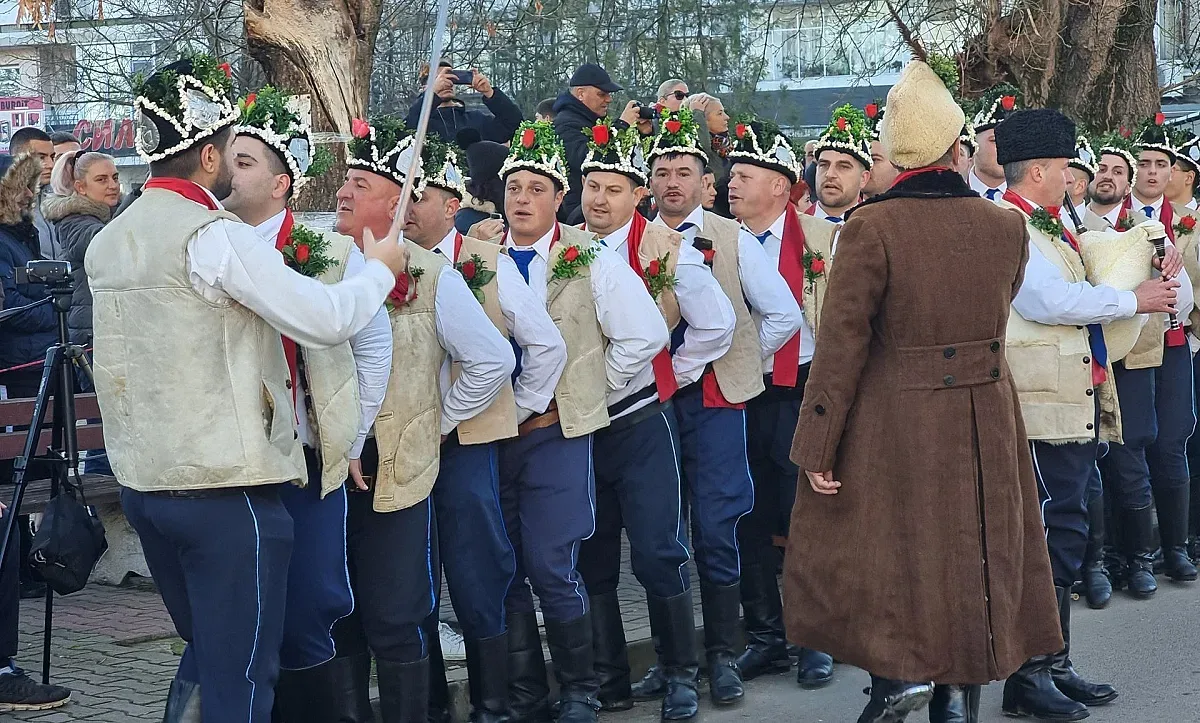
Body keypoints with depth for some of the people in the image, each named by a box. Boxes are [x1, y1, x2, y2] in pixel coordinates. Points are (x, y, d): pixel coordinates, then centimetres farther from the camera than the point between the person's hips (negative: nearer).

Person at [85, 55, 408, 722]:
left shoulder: (108, 242, 10)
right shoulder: (215, 235, -15)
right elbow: (327, 319, -17)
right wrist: (381, 269, 2)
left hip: (144, 480, 8)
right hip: (226, 486, -8)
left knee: (205, 652, 21)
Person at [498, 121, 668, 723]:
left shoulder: (591, 260, -2)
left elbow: (645, 335, -6)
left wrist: (587, 391, -3)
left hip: (558, 432, -3)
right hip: (491, 432, 3)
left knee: (552, 569, -6)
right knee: (505, 571, 7)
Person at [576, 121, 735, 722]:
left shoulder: (663, 250, -7)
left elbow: (715, 325, -8)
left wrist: (669, 376, -4)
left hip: (641, 422, -4)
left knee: (657, 554, -4)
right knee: (591, 559, 9)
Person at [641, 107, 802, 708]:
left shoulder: (734, 241, 2)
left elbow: (784, 315, 4)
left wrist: (736, 362, 4)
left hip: (715, 400, -2)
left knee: (716, 534, -2)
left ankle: (723, 657, 9)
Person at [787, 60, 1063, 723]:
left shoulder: (871, 227, -16)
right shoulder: (1006, 225, -3)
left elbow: (842, 342, -16)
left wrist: (817, 444, -11)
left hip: (896, 421, -4)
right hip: (987, 418, 4)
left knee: (870, 544, 13)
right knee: (975, 550, 14)